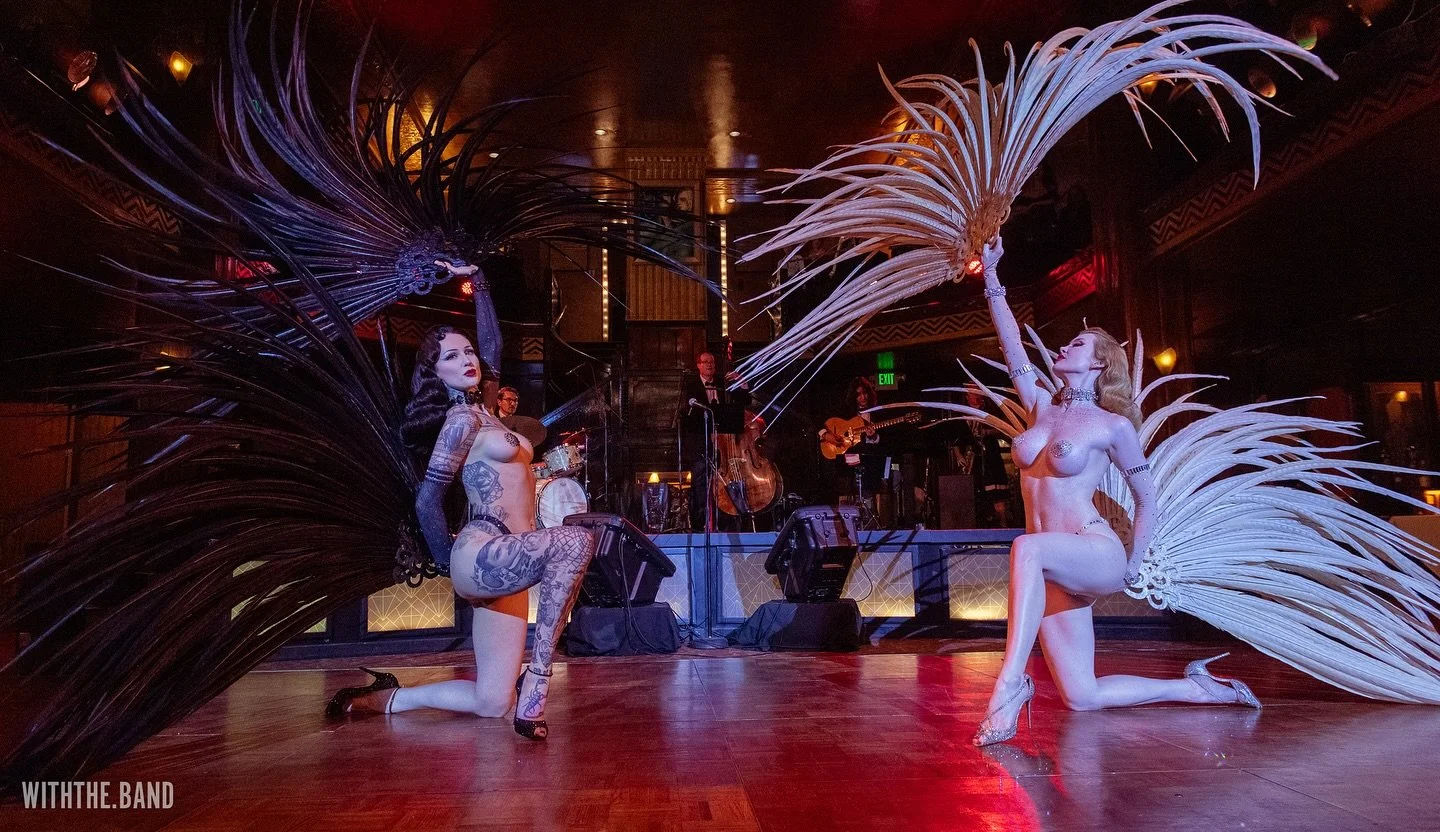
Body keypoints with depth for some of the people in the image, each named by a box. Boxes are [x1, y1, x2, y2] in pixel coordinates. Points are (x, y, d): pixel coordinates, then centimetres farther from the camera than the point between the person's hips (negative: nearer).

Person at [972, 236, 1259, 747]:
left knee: (1027, 548, -40)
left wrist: (1132, 568, 9)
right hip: (1055, 569, 6)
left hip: (1097, 554, -6)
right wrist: (990, 278, 6)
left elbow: (1147, 499, 7)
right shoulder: (1042, 409, 12)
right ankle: (1196, 688, 23)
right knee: (1081, 697, 4)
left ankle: (1010, 683, -38)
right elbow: (1011, 346, 8)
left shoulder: (1113, 426, -2)